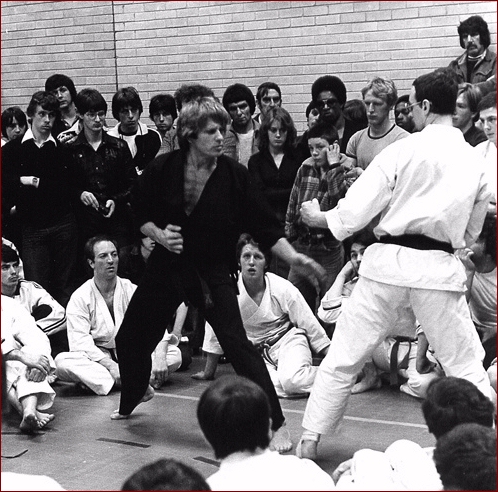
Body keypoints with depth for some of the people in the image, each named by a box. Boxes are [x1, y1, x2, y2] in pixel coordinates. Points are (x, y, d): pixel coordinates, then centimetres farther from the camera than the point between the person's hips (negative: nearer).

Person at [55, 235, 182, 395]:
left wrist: (160, 356, -30)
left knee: (175, 354, -21)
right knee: (62, 361, -32)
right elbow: (80, 342, -16)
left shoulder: (132, 291, 0)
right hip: (96, 357, -2)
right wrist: (110, 365, -31)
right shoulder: (79, 298, -6)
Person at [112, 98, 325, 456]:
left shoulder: (234, 176, -11)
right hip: (167, 266, 3)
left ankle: (276, 423, -11)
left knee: (237, 343, -18)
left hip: (213, 271, -3)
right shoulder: (163, 170, -9)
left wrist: (294, 257, -19)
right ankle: (129, 404, 44)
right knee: (131, 339, 15)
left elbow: (265, 226, -8)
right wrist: (160, 235, -14)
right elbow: (142, 215, 5)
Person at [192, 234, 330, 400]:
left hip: (287, 340, -2)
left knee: (292, 381, -33)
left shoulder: (283, 288, -14)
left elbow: (310, 325, -2)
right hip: (257, 352, 2)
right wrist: (208, 372, 8)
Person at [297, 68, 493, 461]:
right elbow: (472, 231, 16)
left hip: (390, 263, -2)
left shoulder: (404, 149, -7)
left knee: (343, 356, 10)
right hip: (440, 269, 2)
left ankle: (309, 441, 15)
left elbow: (357, 207, -6)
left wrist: (320, 217, 11)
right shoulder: (475, 160, 6)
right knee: (465, 364, 11)